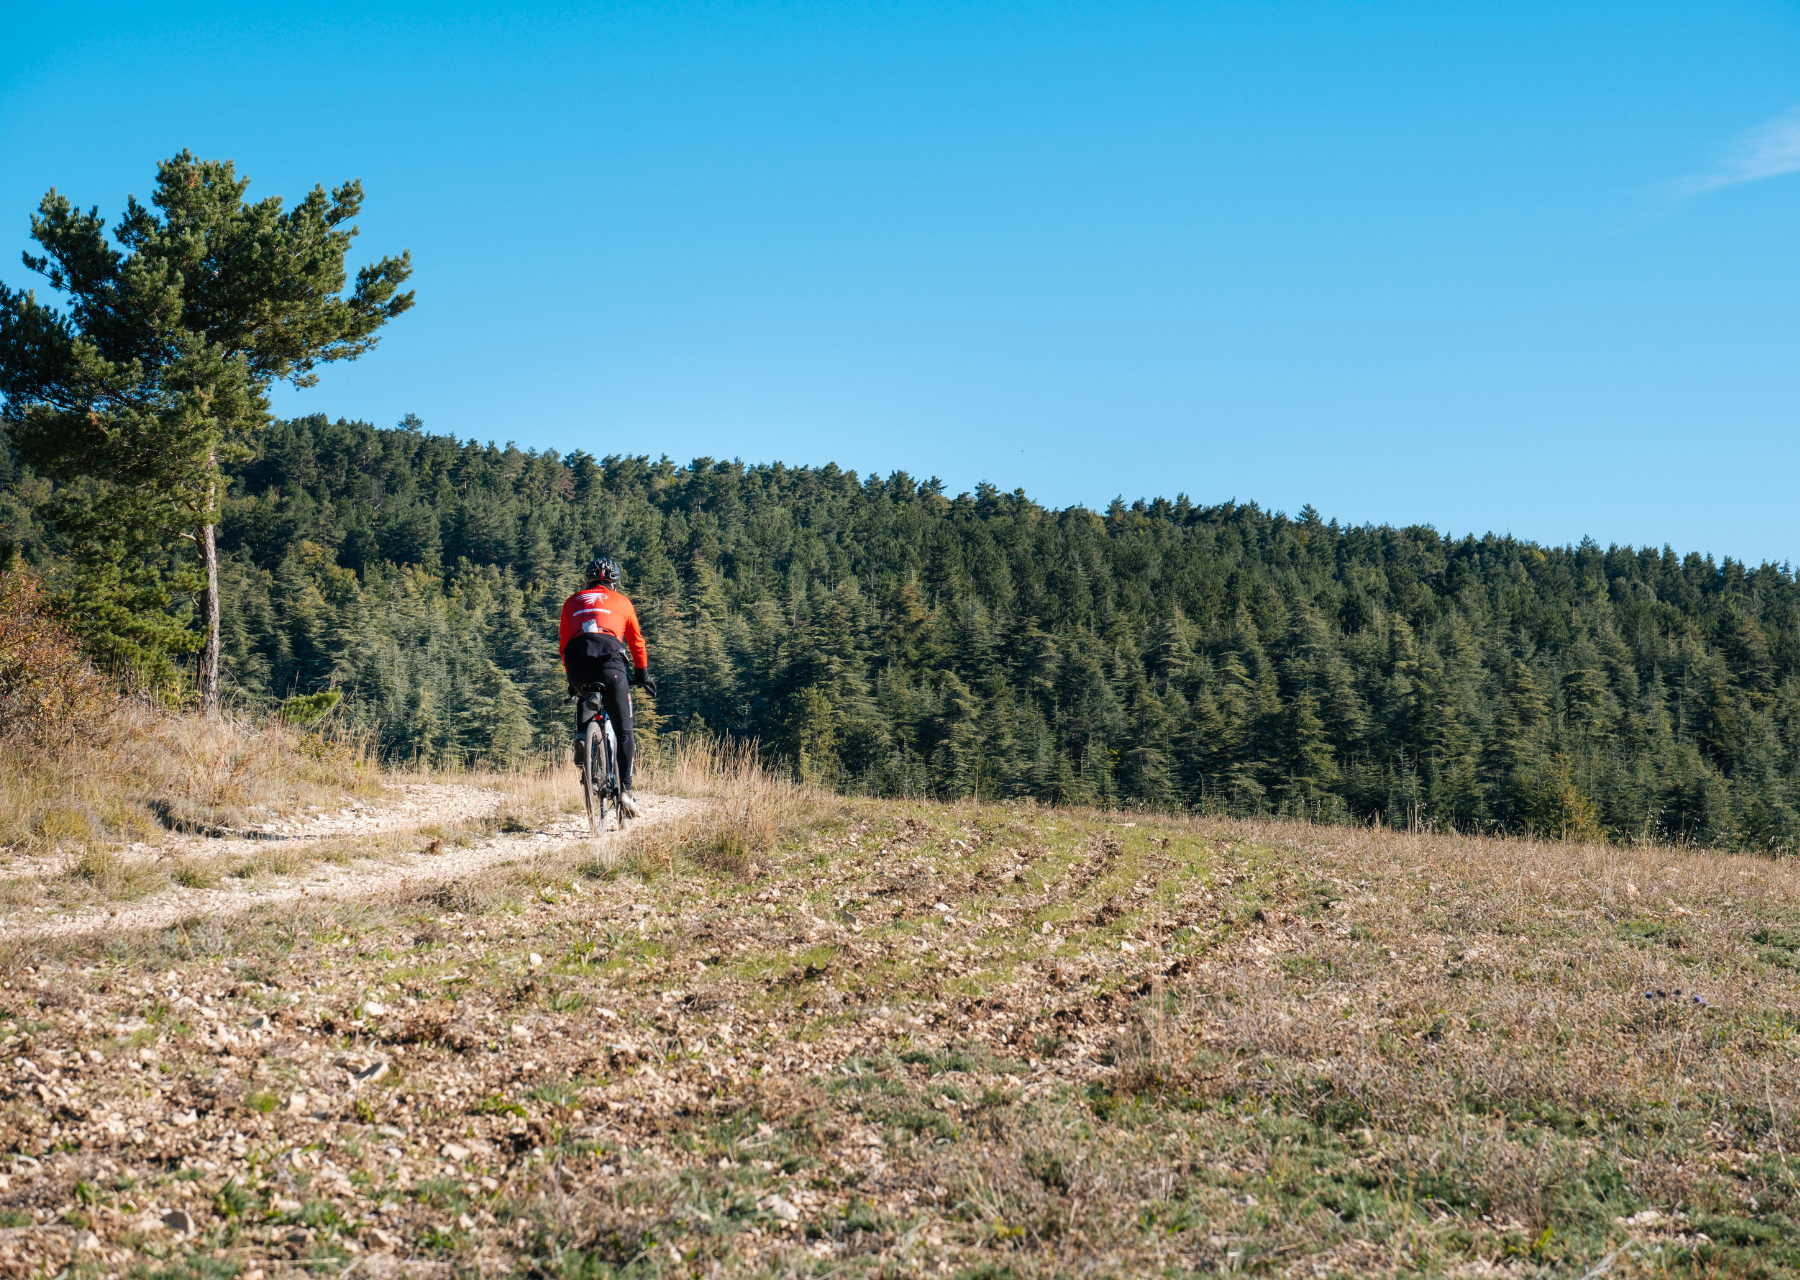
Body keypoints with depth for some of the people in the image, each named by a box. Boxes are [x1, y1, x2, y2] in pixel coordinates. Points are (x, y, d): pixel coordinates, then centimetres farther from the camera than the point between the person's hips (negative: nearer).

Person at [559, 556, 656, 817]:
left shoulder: (572, 602, 26)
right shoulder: (621, 602, 22)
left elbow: (563, 642, 28)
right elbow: (636, 641, 24)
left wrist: (571, 678, 38)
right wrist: (642, 674, 35)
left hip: (577, 666, 2)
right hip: (610, 664, -2)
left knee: (585, 697, 35)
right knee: (623, 732, 7)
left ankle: (581, 736, 4)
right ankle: (625, 790, -3)